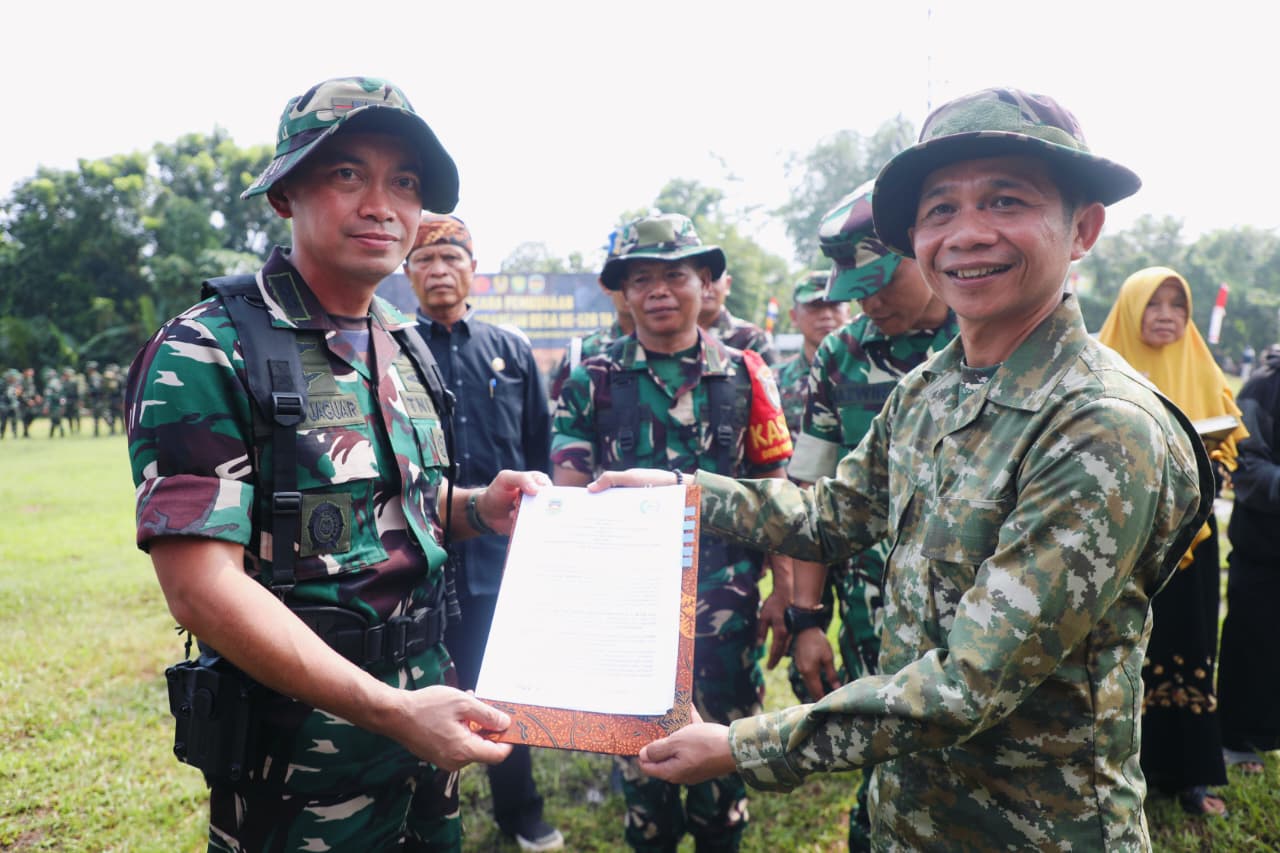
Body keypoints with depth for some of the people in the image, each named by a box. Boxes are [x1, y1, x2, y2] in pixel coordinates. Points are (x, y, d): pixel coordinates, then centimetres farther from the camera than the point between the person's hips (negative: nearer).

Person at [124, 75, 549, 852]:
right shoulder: (206, 356, -16)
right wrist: (391, 710, -26)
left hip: (427, 722, 7)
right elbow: (202, 587, -23)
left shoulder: (405, 348, 6)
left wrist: (481, 508, -4)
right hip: (300, 768, -6)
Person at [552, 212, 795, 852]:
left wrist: (784, 589, 0)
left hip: (724, 597, 0)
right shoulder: (593, 381, 0)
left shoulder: (744, 376, 1)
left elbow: (772, 493, 3)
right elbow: (567, 495, 0)